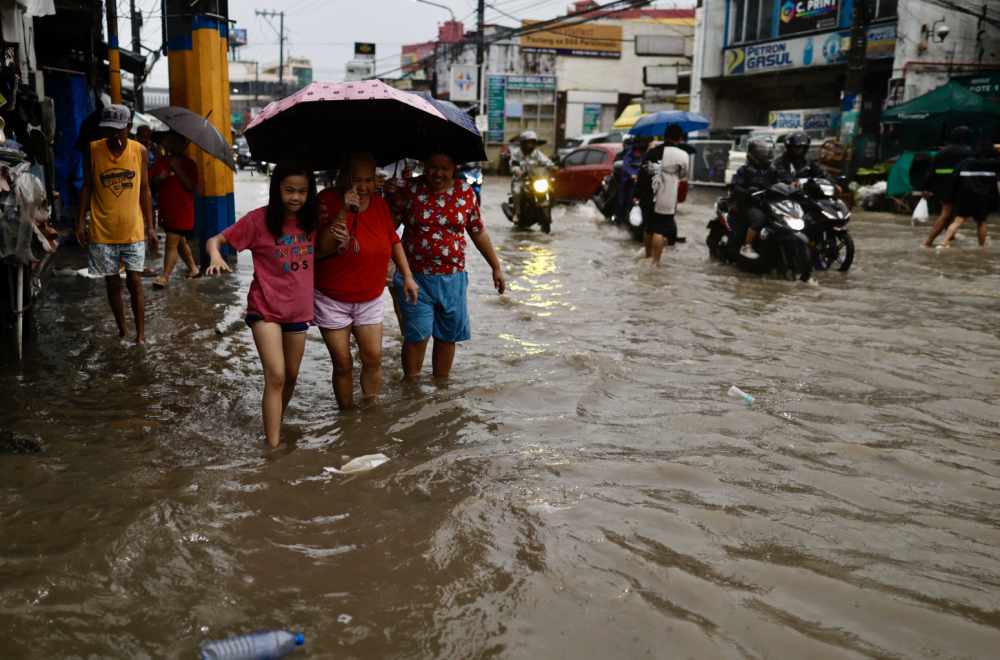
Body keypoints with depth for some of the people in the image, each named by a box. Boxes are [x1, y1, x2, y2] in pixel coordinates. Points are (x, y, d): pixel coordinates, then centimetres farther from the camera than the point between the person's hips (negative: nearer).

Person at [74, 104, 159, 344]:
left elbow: (144, 190, 4)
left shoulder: (139, 151, -1)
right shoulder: (93, 149, -3)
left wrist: (150, 227, 3)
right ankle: (122, 330, 22)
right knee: (112, 283, 8)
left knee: (135, 282, -2)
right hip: (102, 232, 0)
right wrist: (80, 222, -1)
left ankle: (141, 334, 8)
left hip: (133, 230, 0)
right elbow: (87, 187, 3)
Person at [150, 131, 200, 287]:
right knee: (180, 242, 16)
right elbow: (151, 182, 10)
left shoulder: (189, 163, -4)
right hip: (166, 209, 6)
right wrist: (159, 178, -12)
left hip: (182, 211, -6)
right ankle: (193, 269, 31)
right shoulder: (162, 160, 10)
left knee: (172, 243, -10)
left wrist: (177, 169, -20)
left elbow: (191, 186, -16)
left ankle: (164, 277, -7)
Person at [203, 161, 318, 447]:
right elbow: (214, 240, -11)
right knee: (275, 376, -14)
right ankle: (273, 445, -10)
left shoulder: (311, 220, 0)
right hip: (266, 308, -5)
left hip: (298, 310, 5)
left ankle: (275, 425, 38)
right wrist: (216, 256, -31)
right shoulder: (259, 219, -12)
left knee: (291, 376, 15)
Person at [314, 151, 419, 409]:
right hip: (332, 299, -4)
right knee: (343, 363, 1)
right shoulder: (328, 200, -14)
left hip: (370, 298, 4)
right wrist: (343, 212, -33)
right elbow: (324, 248, -25)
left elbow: (393, 240, 14)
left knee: (373, 358, 1)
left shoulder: (379, 203, 1)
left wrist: (407, 276, 11)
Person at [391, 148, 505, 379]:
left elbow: (478, 232, 12)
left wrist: (496, 267, 14)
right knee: (417, 336, -3)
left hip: (453, 278, 3)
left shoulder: (465, 193, 4)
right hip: (416, 277, -3)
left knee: (448, 335, 11)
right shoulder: (410, 190, -3)